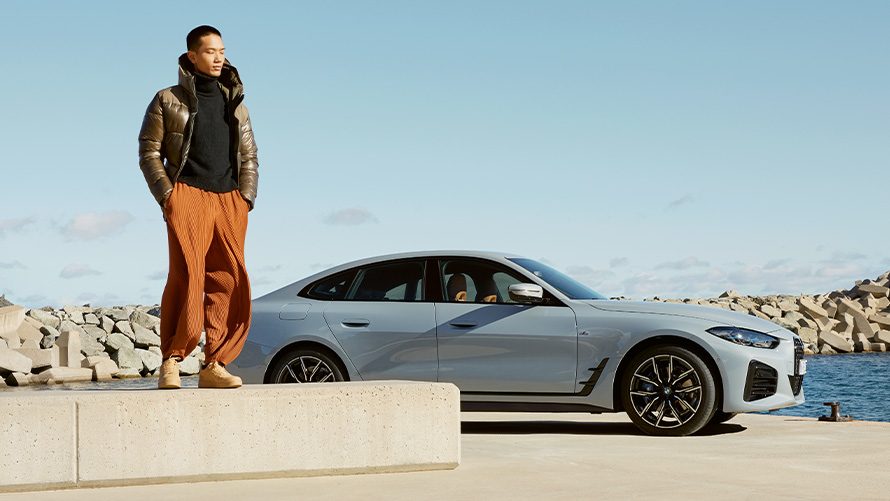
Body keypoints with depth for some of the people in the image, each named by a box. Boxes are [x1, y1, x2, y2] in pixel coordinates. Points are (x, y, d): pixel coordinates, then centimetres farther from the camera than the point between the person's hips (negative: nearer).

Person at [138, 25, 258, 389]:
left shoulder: (235, 104, 21)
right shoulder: (168, 100, 9)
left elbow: (249, 156, 21)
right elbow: (149, 151, 5)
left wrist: (246, 198, 7)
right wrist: (166, 195, -7)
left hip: (229, 200, 4)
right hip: (188, 195, -4)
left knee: (229, 282, -5)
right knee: (186, 276, -15)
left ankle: (214, 366, -1)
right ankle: (171, 362, -10)